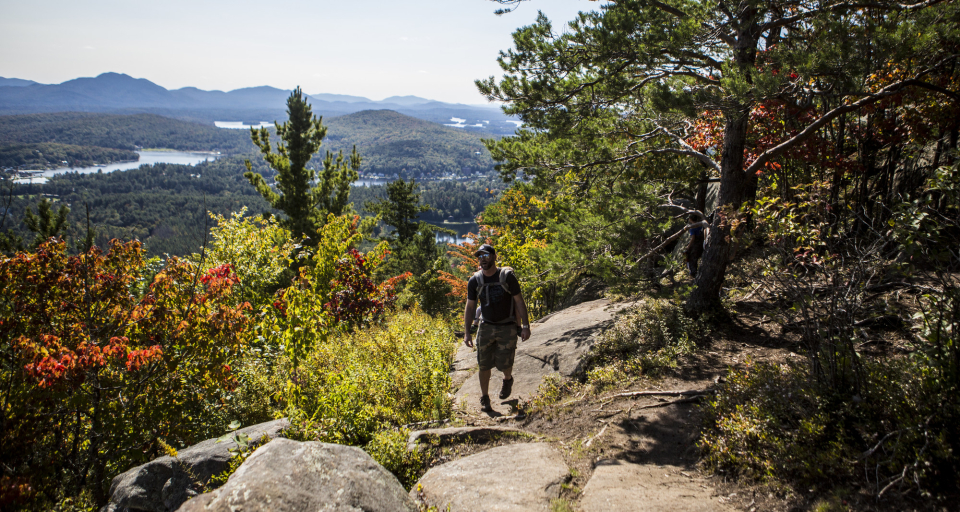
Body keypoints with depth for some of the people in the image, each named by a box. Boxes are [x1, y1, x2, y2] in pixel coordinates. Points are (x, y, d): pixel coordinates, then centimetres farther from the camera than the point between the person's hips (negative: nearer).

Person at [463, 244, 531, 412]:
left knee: (504, 363, -4)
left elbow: (519, 302, -4)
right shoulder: (474, 281, -1)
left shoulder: (507, 276, -8)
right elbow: (469, 307, 4)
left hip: (507, 327, -2)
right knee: (484, 365, 3)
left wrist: (525, 326, -9)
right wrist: (466, 332, 0)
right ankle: (484, 398, 22)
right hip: (486, 327, 2)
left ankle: (508, 380, 32)